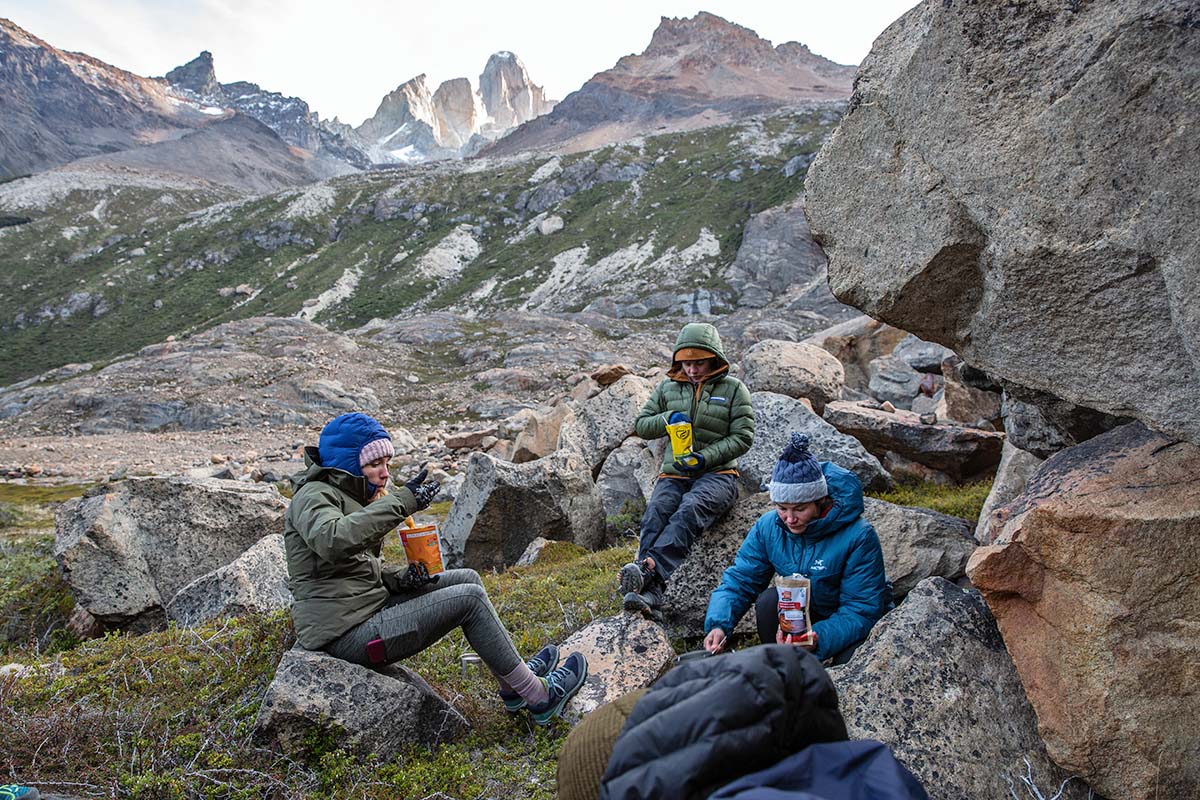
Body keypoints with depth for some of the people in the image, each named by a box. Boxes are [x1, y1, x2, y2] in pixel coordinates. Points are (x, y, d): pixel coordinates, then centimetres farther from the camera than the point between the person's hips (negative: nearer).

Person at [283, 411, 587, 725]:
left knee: (468, 579, 8)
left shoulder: (349, 495, 16)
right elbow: (334, 541, -38)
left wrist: (399, 578, 0)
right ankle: (540, 698, -1)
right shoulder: (314, 495, -13)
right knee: (469, 599, -13)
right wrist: (400, 502, -32)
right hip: (346, 634, -10)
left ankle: (513, 687, 14)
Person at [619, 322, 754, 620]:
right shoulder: (667, 388, 16)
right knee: (654, 514, -30)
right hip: (674, 475, 3)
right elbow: (640, 425, 18)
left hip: (716, 474, -3)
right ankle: (650, 594, -46)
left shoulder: (733, 389, 6)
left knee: (690, 511, -37)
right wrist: (668, 418, -5)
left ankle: (649, 569, -54)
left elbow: (743, 437, 0)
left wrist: (705, 458, -15)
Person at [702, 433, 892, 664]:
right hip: (806, 611, 4)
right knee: (770, 601, -26)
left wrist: (819, 638, -44)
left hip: (849, 623, -4)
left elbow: (862, 610, -27)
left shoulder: (858, 536, -28)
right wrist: (717, 624, -30)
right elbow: (739, 580, -12)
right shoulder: (768, 527, -15)